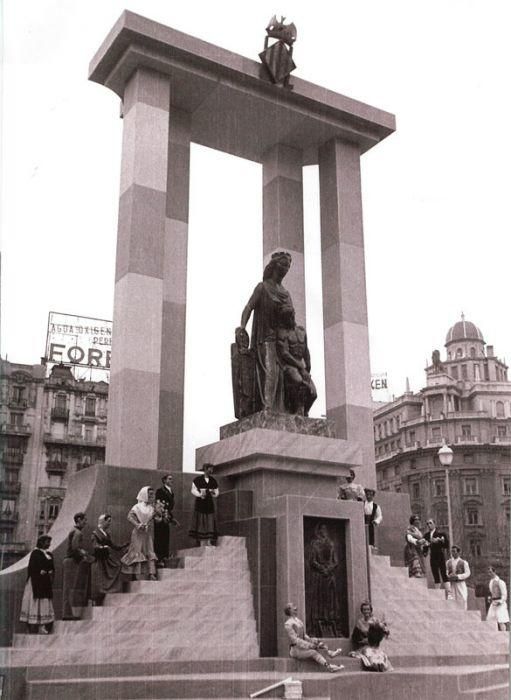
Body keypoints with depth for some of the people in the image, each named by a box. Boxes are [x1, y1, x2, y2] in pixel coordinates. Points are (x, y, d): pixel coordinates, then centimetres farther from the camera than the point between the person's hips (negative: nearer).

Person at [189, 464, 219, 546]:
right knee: (200, 523, -6)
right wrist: (200, 494, -18)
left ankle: (210, 543, -3)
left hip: (209, 504, 4)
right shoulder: (197, 479, 1)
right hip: (200, 503, -4)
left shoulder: (213, 481, 13)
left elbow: (216, 492, 13)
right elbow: (193, 490, -1)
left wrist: (214, 494, -9)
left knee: (210, 523, -3)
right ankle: (201, 543, -4)